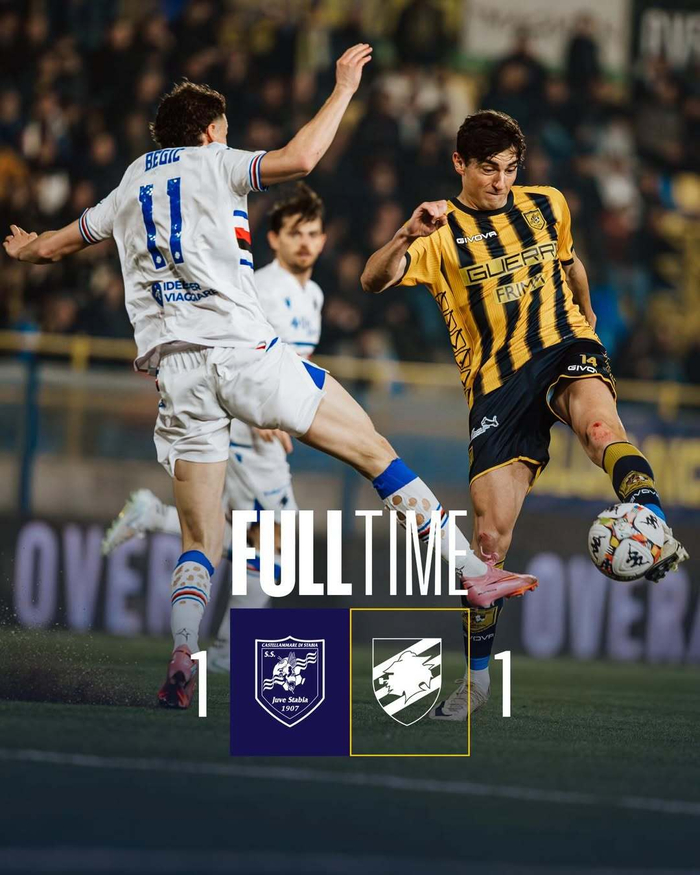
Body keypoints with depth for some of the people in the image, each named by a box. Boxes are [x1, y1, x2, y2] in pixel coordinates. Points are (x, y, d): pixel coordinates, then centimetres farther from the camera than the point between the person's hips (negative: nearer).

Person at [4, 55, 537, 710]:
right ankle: (472, 571, 1)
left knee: (201, 541, 7)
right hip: (241, 349, -5)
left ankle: (182, 658, -16)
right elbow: (300, 158, -9)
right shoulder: (212, 164, 8)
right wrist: (344, 89, 3)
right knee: (375, 452, 4)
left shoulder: (127, 191, 22)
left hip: (172, 371, 5)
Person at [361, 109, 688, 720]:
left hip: (563, 349, 1)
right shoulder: (442, 232, 0)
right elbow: (374, 281, -18)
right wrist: (407, 237, -36)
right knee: (492, 536, -5)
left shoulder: (547, 206, 10)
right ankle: (477, 675, 9)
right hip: (495, 382, 0)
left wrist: (585, 313, 39)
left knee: (599, 422, -38)